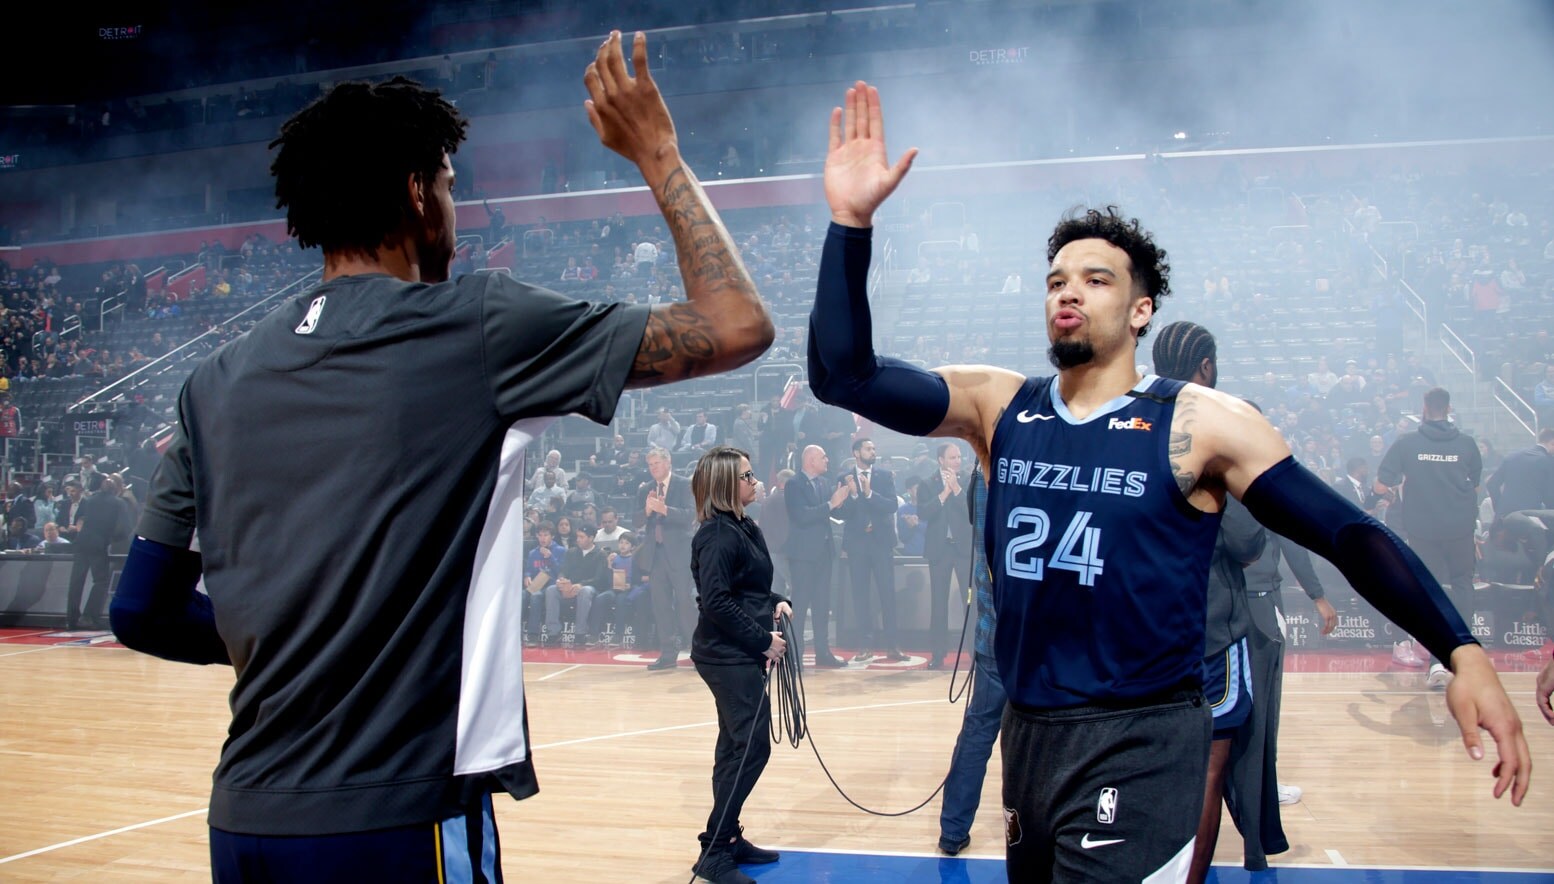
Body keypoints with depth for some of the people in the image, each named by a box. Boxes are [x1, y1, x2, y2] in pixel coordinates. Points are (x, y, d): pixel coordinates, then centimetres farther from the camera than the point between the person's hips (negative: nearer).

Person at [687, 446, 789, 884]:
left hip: (740, 654, 10)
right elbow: (716, 602, -23)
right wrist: (763, 640, -19)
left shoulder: (745, 528, 11)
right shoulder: (719, 535, -18)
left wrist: (775, 602, 3)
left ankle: (728, 838, 24)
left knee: (738, 748, 14)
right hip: (728, 655, -10)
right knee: (751, 747, -8)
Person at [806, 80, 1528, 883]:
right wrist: (851, 223, -16)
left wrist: (1464, 654, -17)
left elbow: (1350, 536, -6)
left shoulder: (1200, 423, -6)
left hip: (1141, 745, -4)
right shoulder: (995, 405, 3)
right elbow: (844, 376, -6)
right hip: (1027, 733, 5)